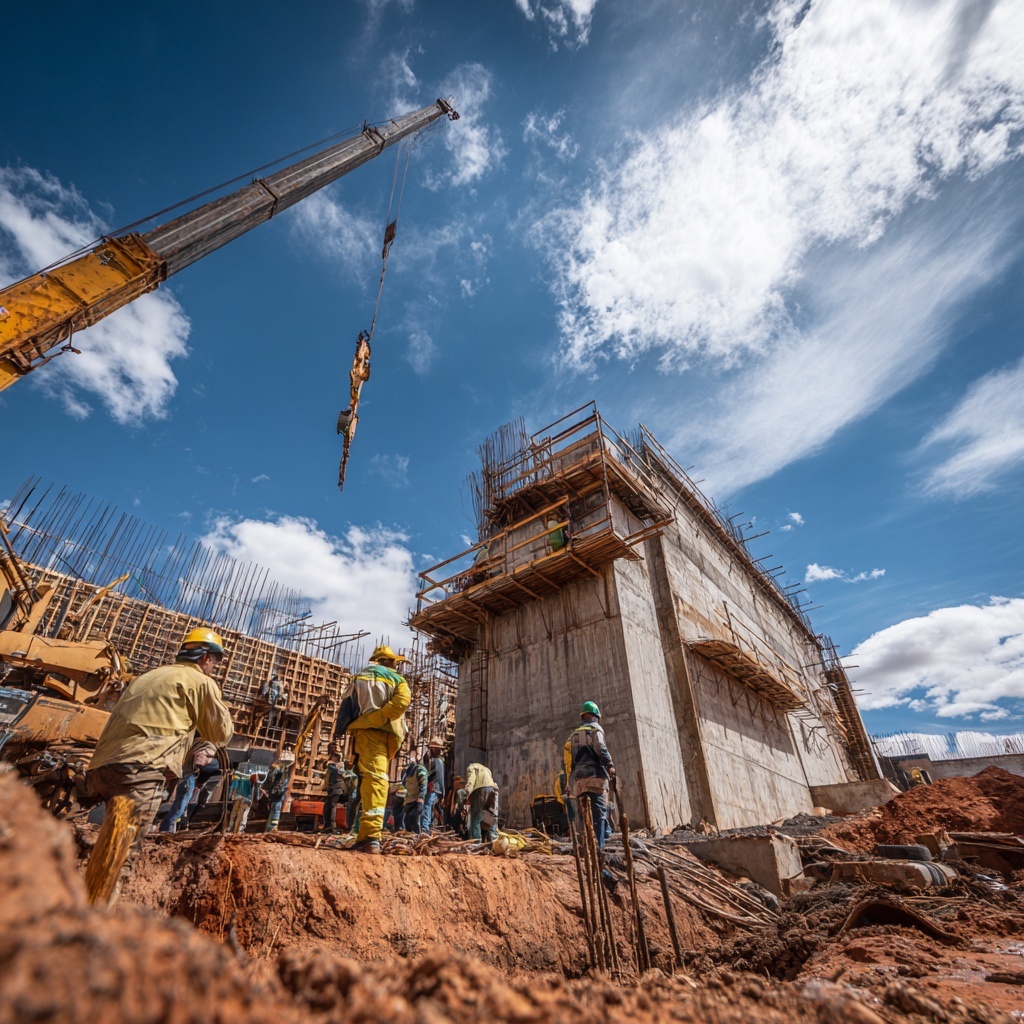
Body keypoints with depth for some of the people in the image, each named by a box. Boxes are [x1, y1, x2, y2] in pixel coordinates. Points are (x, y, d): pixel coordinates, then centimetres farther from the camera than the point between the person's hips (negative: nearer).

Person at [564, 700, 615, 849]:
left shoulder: (574, 734, 23)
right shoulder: (595, 728, 5)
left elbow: (565, 756, 19)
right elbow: (600, 748, -14)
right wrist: (609, 764, -9)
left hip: (577, 779, 6)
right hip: (594, 776, -6)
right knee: (599, 812, -6)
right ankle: (599, 846, -15)